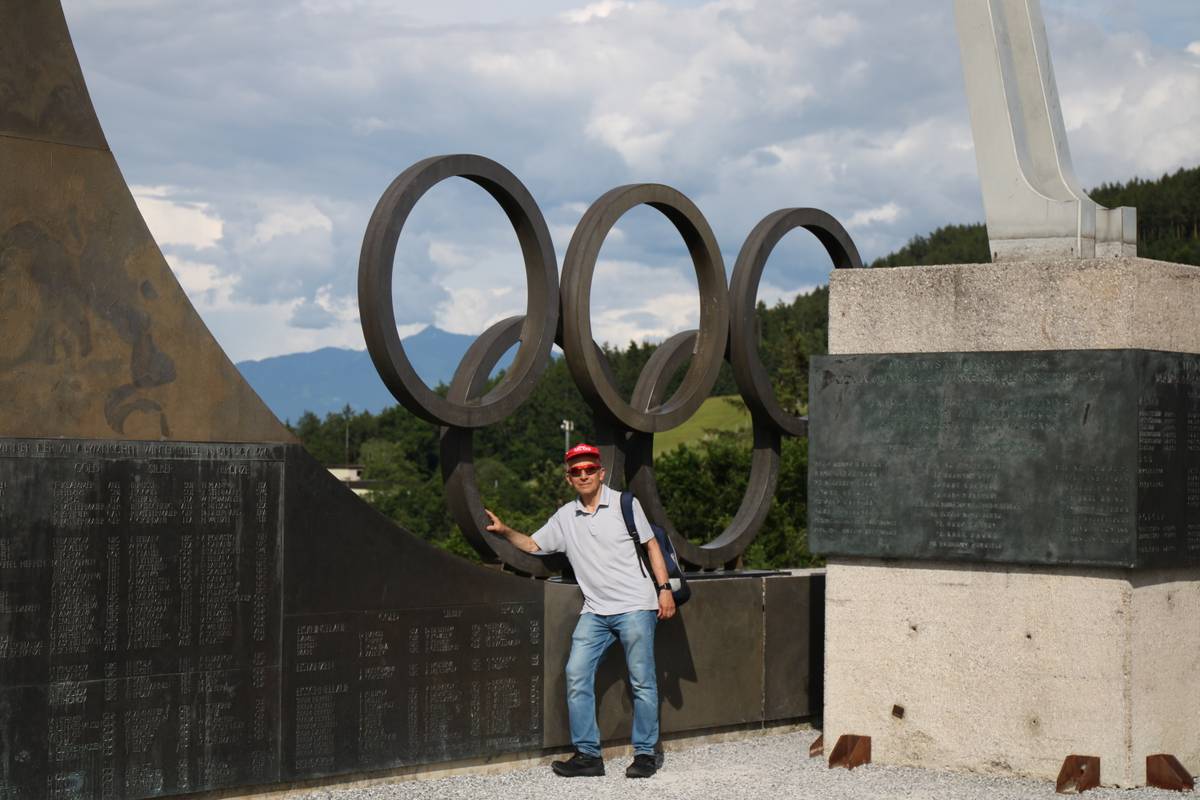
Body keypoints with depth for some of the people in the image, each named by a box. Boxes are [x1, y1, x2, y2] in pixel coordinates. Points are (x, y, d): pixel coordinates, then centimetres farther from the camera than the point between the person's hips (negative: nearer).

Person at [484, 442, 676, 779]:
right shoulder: (564, 517, 12)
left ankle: (645, 753, 6)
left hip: (635, 606, -4)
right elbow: (532, 545, 19)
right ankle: (588, 754, -1)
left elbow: (651, 546, 3)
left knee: (642, 681, -3)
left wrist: (664, 589, -3)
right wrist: (505, 531, 2)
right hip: (595, 611, 4)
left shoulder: (624, 504, 1)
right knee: (577, 675, -7)